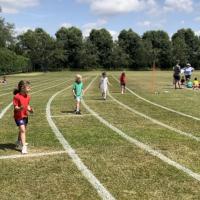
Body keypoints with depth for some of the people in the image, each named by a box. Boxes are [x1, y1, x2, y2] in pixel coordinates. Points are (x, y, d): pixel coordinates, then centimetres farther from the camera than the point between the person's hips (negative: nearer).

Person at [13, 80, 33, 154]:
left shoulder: (28, 96, 1)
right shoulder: (17, 97, -22)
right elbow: (15, 107, -21)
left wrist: (30, 109, -8)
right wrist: (20, 108, -41)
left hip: (25, 116, 8)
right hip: (18, 116, -8)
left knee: (23, 130, 21)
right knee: (22, 130, -15)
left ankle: (19, 142, 44)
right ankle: (24, 146, -13)